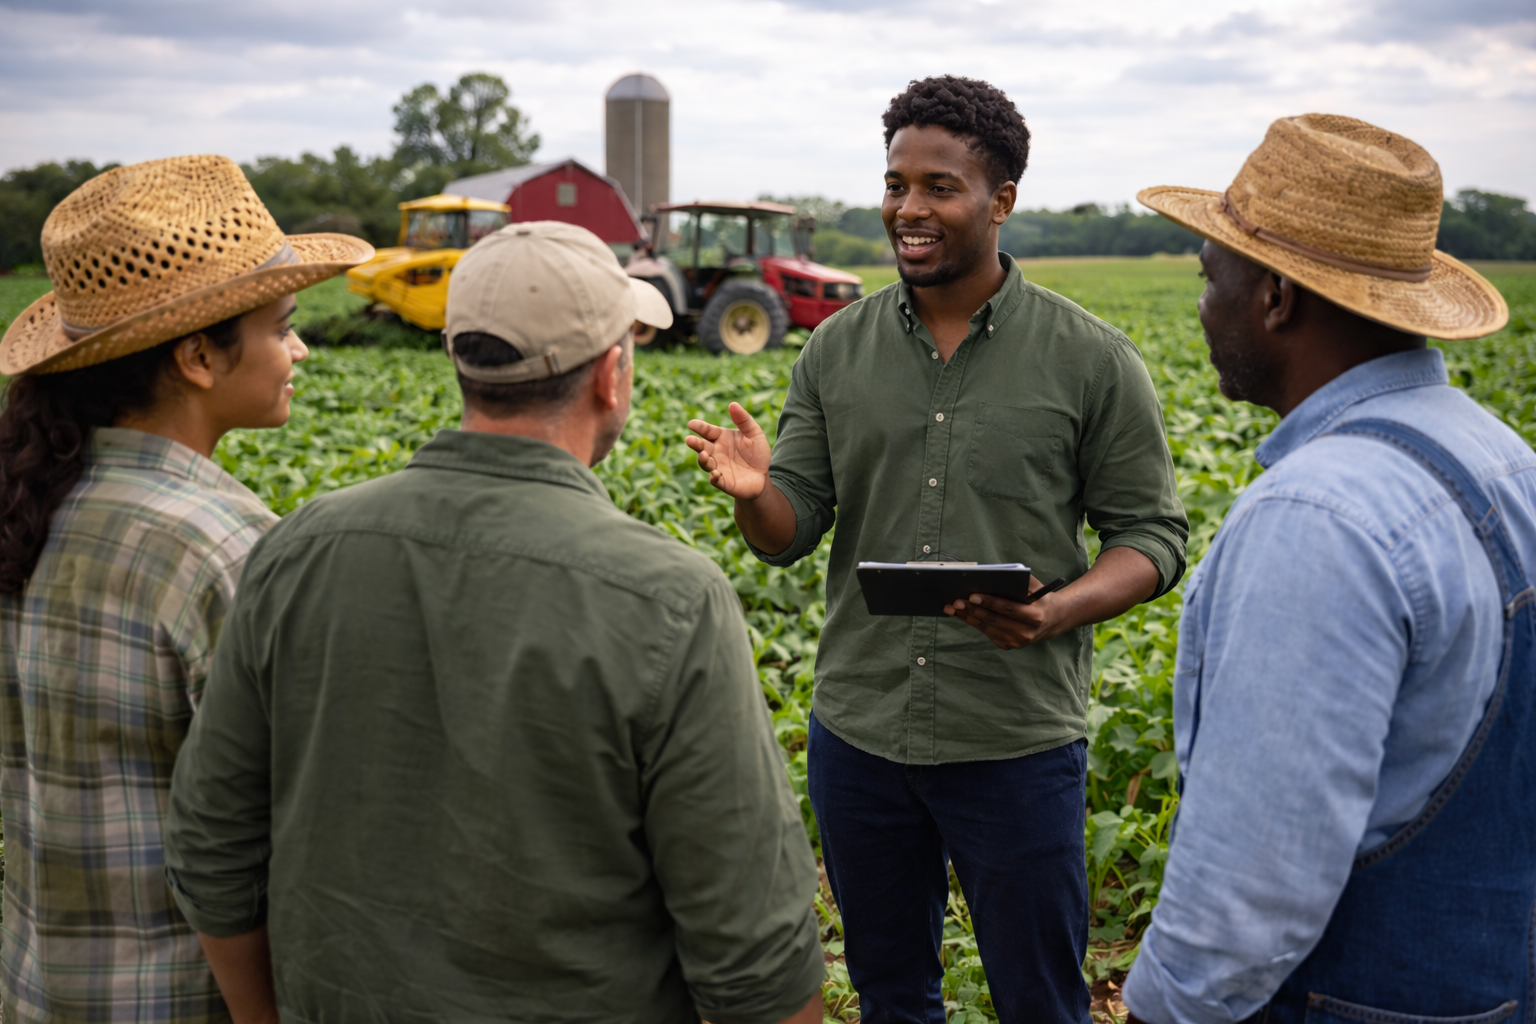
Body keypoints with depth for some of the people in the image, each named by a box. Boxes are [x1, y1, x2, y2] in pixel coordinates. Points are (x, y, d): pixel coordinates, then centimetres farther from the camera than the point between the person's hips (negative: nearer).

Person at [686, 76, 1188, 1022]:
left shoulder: (1092, 360, -7)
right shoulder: (838, 350, 2)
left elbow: (1151, 535, -3)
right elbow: (791, 532, 3)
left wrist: (1059, 613, -23)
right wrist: (753, 491, -21)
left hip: (1015, 743, -3)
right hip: (859, 732, 3)